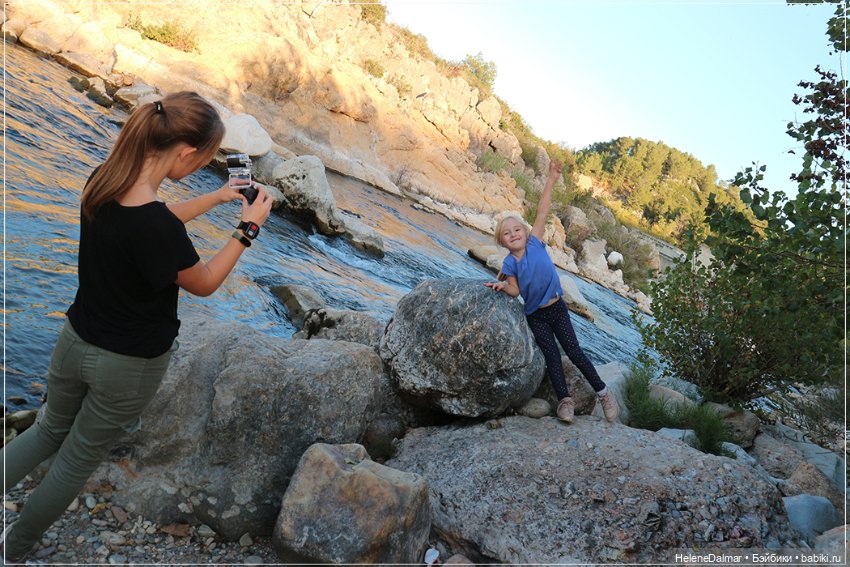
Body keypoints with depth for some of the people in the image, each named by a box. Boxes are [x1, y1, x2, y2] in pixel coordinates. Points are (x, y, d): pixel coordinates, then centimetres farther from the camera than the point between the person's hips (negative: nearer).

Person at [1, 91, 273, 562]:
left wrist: (216, 198, 9)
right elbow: (204, 283, -16)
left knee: (49, 430, 31)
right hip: (128, 364, -6)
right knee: (78, 459, 20)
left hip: (76, 341, 6)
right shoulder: (156, 229, -34)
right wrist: (249, 228, -12)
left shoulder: (101, 183, -11)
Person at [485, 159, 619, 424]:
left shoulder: (535, 243, -9)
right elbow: (515, 290, -9)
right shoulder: (509, 263, -8)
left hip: (557, 307, 0)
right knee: (552, 356, -3)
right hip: (535, 315, 0)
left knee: (574, 351, 2)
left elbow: (542, 211, -12)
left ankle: (603, 392, 15)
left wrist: (551, 180, -12)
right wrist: (502, 286, -29)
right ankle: (565, 400, 5)